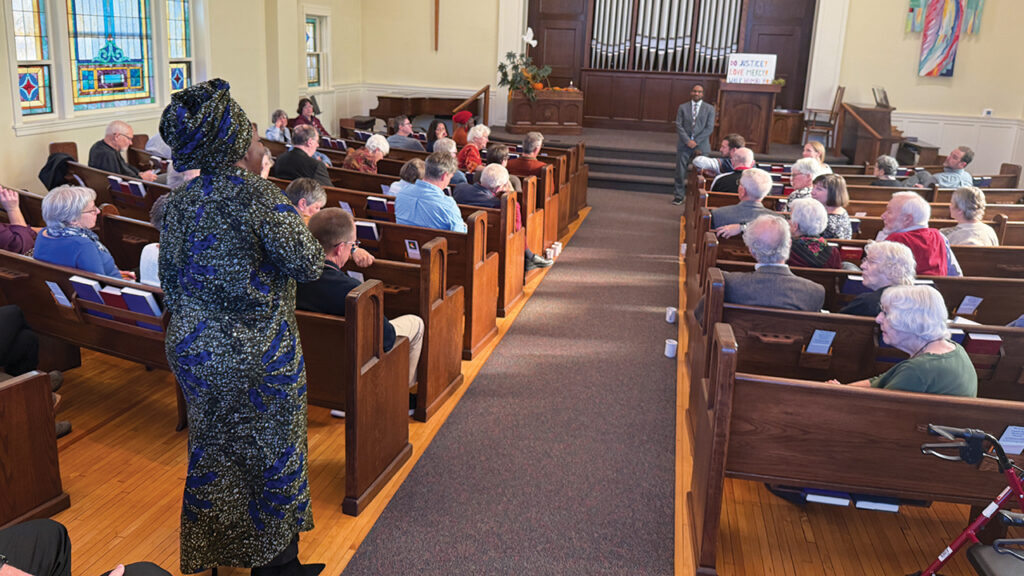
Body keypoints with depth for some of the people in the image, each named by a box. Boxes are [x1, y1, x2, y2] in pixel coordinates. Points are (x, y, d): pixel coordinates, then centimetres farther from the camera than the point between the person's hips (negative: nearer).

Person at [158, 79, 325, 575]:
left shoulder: (178, 203, 2)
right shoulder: (256, 195, -19)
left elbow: (170, 283, 10)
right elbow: (308, 264, -18)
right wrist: (294, 225, -1)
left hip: (193, 348, 6)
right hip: (257, 355, -6)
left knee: (212, 454, 20)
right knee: (272, 454, 11)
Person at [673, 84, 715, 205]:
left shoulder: (709, 109, 6)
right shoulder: (683, 107, 8)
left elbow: (709, 128, -1)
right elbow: (679, 125, 1)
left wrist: (696, 141, -11)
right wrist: (687, 141, -12)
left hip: (701, 145, -1)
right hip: (684, 144, 1)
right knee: (680, 171, 2)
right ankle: (679, 195, 13)